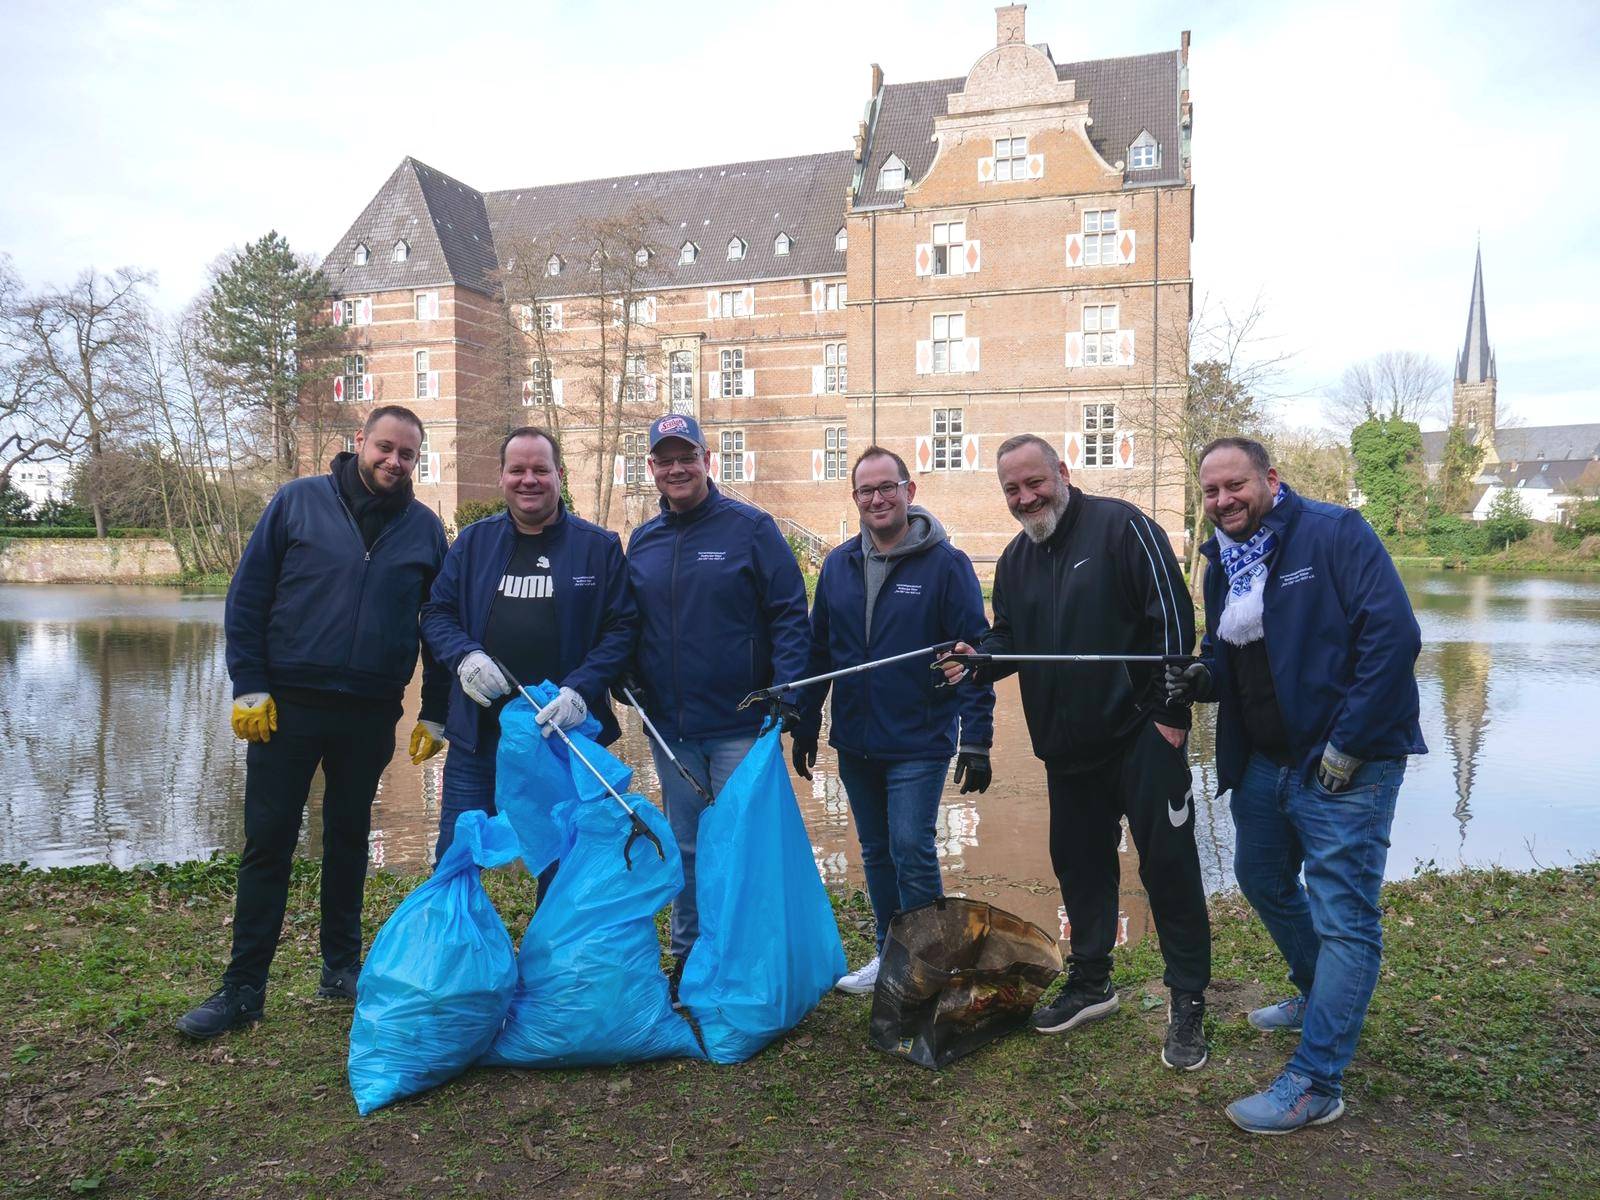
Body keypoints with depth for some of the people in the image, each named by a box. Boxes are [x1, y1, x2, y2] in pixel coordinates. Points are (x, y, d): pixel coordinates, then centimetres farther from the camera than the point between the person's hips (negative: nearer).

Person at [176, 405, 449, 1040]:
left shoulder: (424, 528, 4)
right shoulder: (298, 501, -1)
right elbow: (246, 595, -1)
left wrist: (434, 714, 5)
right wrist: (248, 687, -7)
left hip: (371, 713, 2)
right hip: (287, 704, -1)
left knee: (348, 839, 14)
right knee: (267, 843, 4)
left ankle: (342, 966, 29)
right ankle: (243, 987, 14)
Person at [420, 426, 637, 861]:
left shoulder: (600, 546, 0)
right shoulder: (473, 541, 8)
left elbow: (622, 627, -4)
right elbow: (436, 612, 9)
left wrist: (581, 690, -17)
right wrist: (465, 657, -12)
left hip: (564, 733, -2)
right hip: (478, 734, 2)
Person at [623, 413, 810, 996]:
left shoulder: (751, 527, -5)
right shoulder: (642, 541, 9)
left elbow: (790, 615, -8)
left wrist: (786, 691, -17)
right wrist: (628, 680, 3)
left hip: (740, 726, -5)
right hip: (669, 729, 5)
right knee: (684, 849, 16)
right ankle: (687, 956, 30)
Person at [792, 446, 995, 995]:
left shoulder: (945, 564, -9)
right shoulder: (839, 565, 6)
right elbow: (818, 650, 12)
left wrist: (976, 741, -14)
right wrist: (805, 727, 12)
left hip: (918, 743, -5)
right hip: (855, 743, 5)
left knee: (911, 851, -5)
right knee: (876, 853, 15)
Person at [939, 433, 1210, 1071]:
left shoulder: (1120, 526, -10)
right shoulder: (1015, 559, 11)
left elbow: (1172, 616, -13)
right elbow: (1008, 638, 17)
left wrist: (1171, 711, -15)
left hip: (1140, 732, -6)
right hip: (1066, 747, 7)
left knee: (1167, 863, 0)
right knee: (1079, 862, 15)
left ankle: (1188, 1001, 13)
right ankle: (1090, 982, 32)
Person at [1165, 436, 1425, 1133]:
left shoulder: (1336, 534, -14)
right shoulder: (1221, 565, 8)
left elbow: (1394, 636, -21)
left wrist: (1347, 746, -22)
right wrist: (1200, 679, -6)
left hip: (1345, 766, -8)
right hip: (1264, 761, 8)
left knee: (1341, 915, -4)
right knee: (1262, 878, 22)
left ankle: (1315, 1084, 4)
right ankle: (1319, 995, 47)